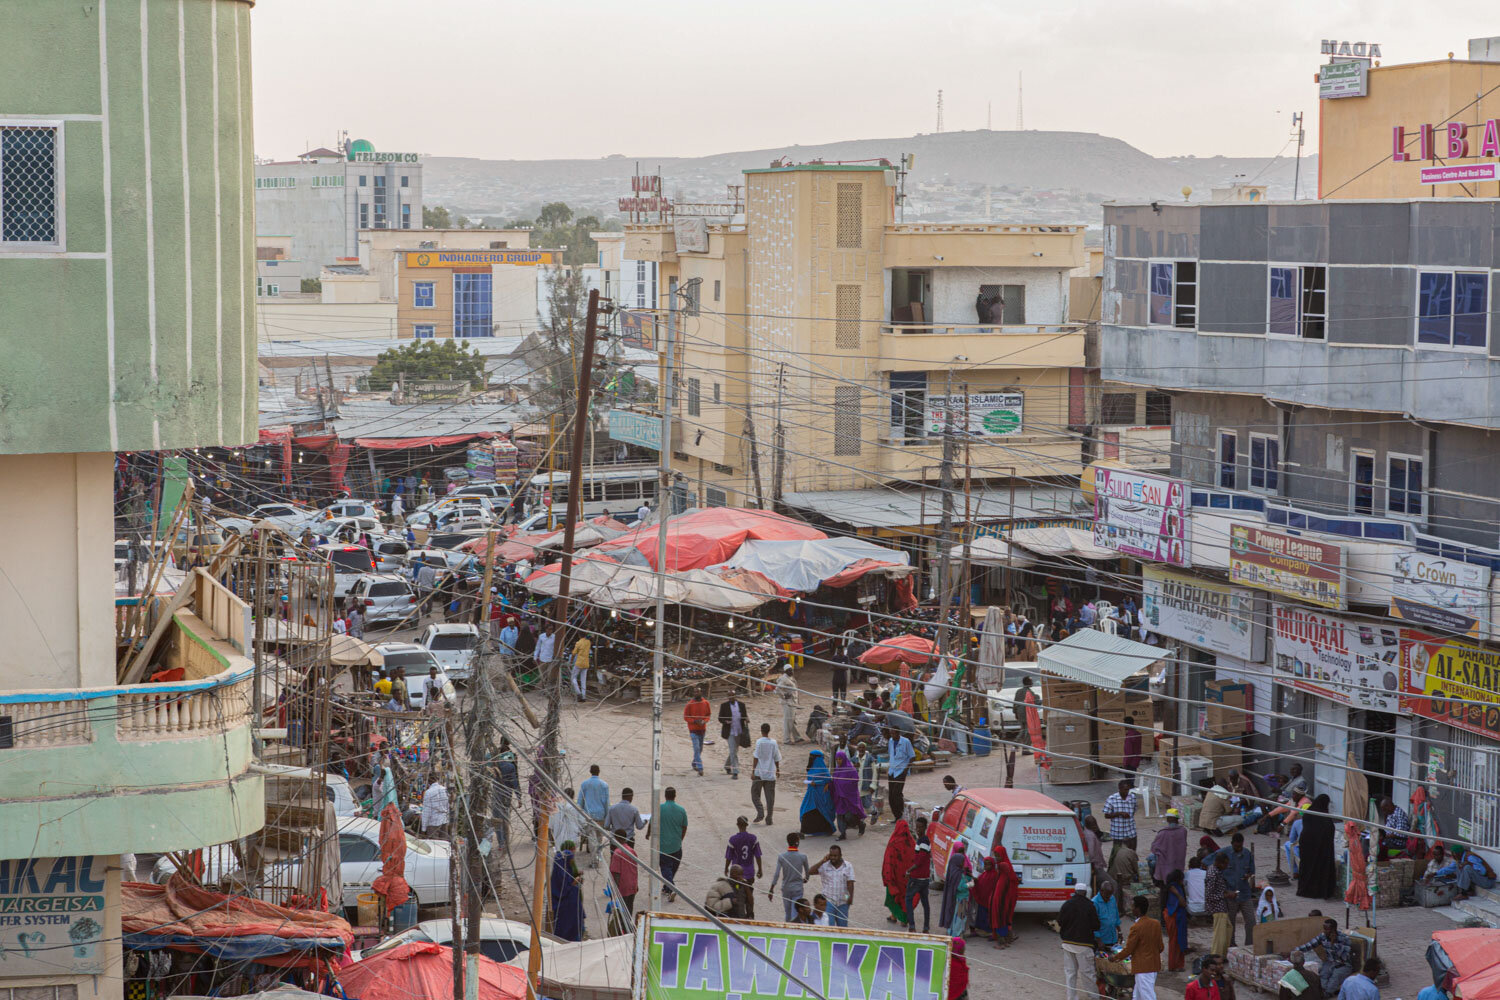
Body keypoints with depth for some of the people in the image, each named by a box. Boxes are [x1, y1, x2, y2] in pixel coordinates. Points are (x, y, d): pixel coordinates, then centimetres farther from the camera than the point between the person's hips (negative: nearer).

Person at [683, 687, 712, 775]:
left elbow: (708, 714, 10)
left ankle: (694, 764, 37)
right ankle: (700, 768, -17)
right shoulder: (689, 705, -8)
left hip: (702, 729, 4)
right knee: (697, 749, -13)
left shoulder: (706, 703, 1)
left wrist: (704, 721, -11)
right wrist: (695, 721, -21)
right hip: (693, 729, -4)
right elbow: (685, 717, -5)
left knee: (700, 749, 15)